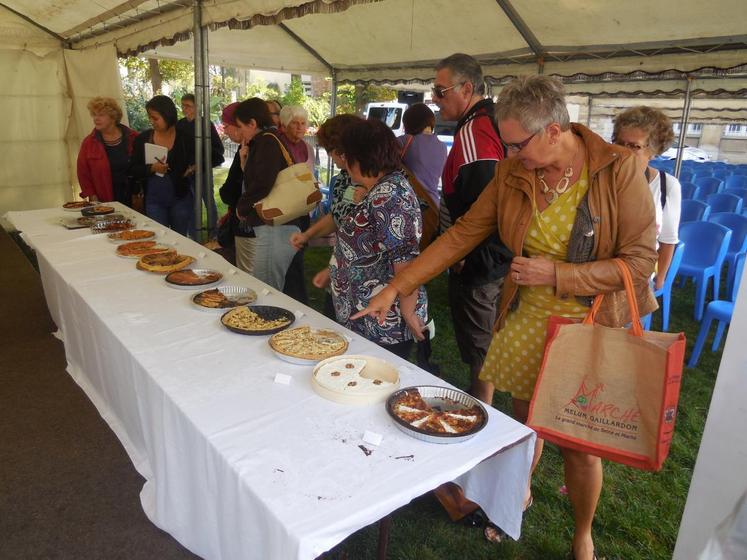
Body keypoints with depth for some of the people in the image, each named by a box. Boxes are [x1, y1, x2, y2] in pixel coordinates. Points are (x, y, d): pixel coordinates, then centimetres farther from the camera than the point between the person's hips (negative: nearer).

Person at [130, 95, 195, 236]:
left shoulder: (185, 138, -4)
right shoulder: (143, 138, 0)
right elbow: (133, 169, 0)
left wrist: (193, 168, -15)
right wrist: (152, 168, -18)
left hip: (181, 198, -1)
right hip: (154, 199, 1)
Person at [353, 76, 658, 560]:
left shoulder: (620, 170, -15)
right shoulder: (513, 173, -4)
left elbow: (639, 261, -13)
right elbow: (462, 235, -3)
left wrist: (556, 274, -23)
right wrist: (397, 287, -7)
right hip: (526, 320, 3)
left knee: (580, 442, 7)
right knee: (526, 419, 17)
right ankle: (521, 492, 49)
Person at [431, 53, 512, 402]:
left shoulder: (473, 132, -20)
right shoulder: (492, 123, 12)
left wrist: (468, 259, -18)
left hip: (476, 267, -11)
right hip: (496, 259, 11)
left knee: (478, 349, 3)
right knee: (486, 344, 21)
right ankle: (485, 411, 36)